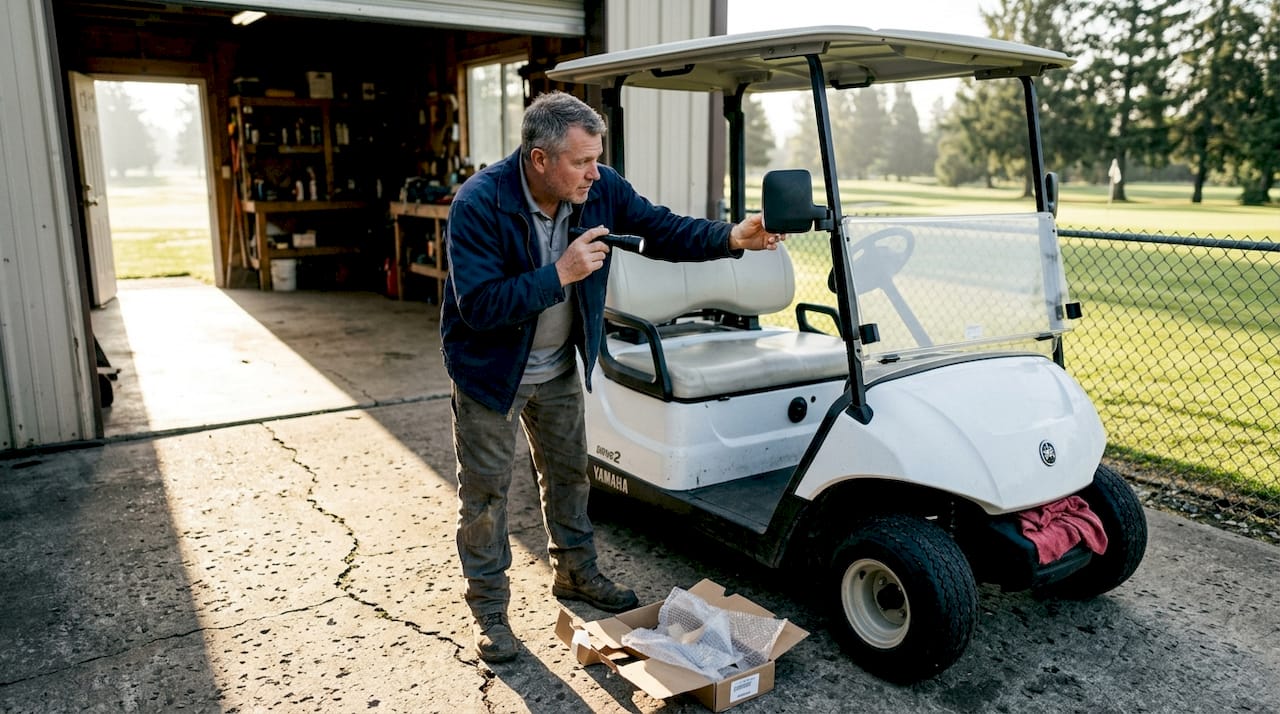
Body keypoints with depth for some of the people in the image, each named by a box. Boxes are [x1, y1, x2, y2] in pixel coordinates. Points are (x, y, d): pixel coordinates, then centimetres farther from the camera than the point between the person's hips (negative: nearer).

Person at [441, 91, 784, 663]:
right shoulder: (479, 203, -28)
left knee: (569, 471, 18)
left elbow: (659, 229, -7)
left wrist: (731, 238, -21)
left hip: (558, 367, 5)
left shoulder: (599, 189, -14)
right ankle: (488, 608, 22)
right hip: (490, 369, -5)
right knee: (486, 489, 4)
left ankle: (575, 573, 39)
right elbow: (478, 305, -32)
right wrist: (560, 274, -37)